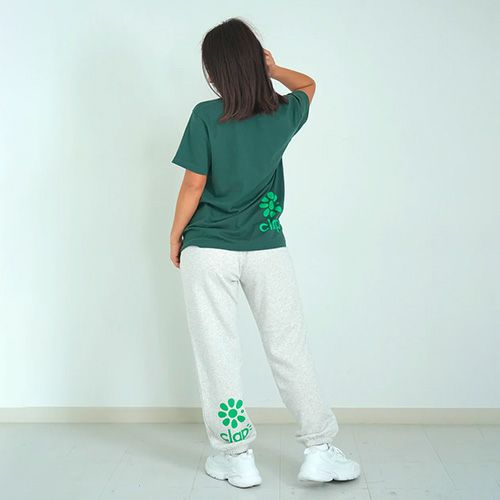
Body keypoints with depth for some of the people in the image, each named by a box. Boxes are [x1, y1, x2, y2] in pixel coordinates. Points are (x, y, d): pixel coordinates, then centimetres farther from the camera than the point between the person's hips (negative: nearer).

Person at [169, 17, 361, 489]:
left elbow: (193, 187, -7)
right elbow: (308, 85, 24)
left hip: (207, 251, -3)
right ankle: (320, 450, 14)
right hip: (267, 249, 3)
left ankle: (236, 457, 15)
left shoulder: (206, 116, -10)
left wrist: (175, 237, 6)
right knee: (289, 350, 9)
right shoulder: (283, 114, 1)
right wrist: (271, 69, 25)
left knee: (217, 354, 7)